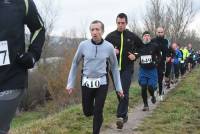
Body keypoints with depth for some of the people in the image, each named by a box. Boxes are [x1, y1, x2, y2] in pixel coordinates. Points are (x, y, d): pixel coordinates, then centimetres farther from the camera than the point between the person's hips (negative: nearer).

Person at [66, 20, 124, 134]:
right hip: (87, 82, 1)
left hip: (102, 83, -1)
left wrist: (119, 87, 3)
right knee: (87, 112, 11)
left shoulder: (109, 47, -9)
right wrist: (71, 83, 3)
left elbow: (114, 67, 3)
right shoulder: (83, 45, -8)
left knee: (98, 112, -4)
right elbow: (75, 64, 4)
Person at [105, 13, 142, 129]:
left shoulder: (132, 36, 2)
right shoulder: (110, 36, 2)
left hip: (127, 68, -2)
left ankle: (121, 117, -14)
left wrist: (135, 56, -2)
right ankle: (124, 114, 25)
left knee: (124, 93, -13)